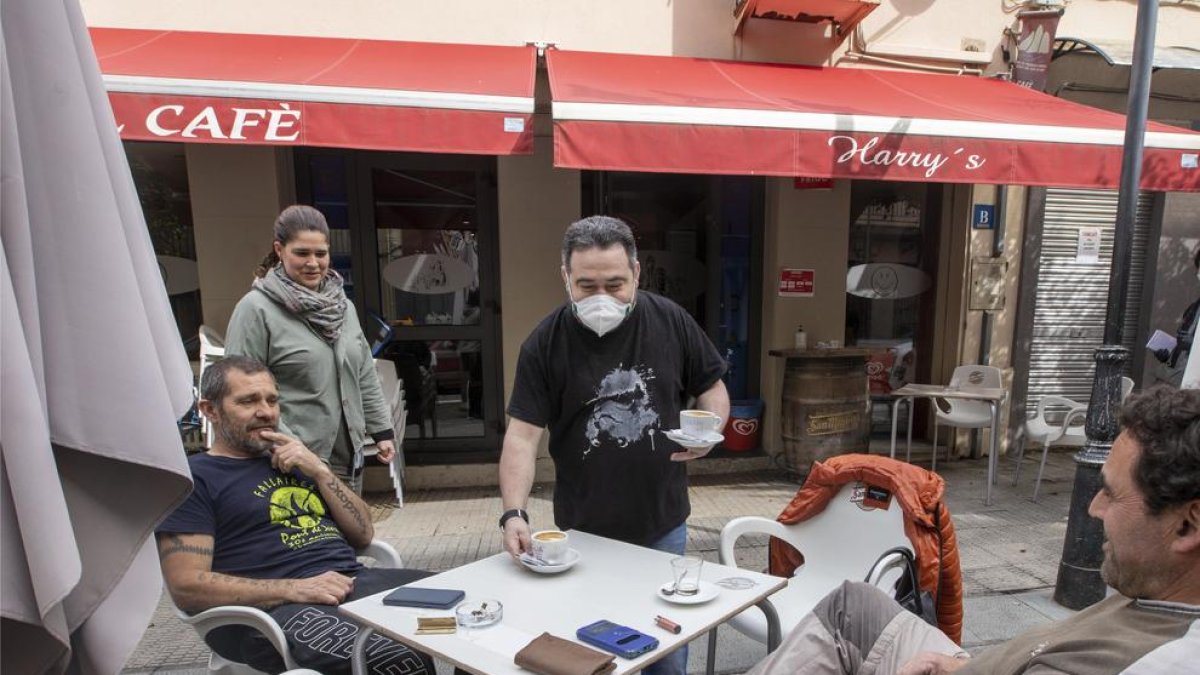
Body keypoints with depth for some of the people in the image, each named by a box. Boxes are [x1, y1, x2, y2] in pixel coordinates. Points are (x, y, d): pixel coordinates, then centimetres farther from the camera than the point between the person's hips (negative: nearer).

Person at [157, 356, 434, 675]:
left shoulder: (294, 461, 24)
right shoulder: (194, 477, 5)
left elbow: (363, 534, 18)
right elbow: (187, 586, -7)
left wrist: (320, 471, 5)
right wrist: (294, 589, -17)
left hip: (356, 582, 7)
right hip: (275, 608, -6)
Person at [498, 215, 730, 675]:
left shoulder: (672, 322, -6)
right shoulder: (545, 343, -11)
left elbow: (712, 387, 5)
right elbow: (522, 434, -13)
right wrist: (514, 513, -25)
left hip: (663, 524, 2)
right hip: (583, 531, -1)